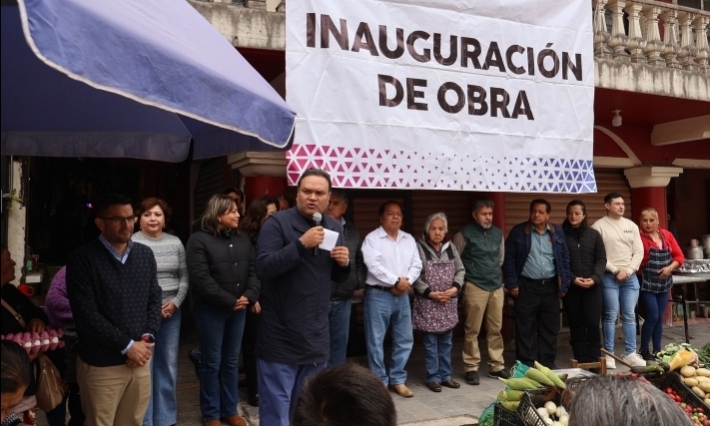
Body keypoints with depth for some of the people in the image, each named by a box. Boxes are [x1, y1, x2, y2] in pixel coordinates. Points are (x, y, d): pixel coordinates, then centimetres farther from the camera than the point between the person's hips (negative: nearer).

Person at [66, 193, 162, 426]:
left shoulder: (145, 254, 7)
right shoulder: (83, 258, -9)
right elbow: (87, 315, -14)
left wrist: (148, 338, -4)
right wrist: (127, 345, -13)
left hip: (140, 358, 5)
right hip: (101, 364, -4)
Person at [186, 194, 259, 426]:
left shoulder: (243, 239, 9)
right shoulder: (199, 240, -9)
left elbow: (253, 271, 7)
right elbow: (201, 278, -16)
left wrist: (249, 296, -11)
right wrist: (229, 301, -16)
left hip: (239, 309, 5)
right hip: (211, 310, -5)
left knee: (232, 361, 14)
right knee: (212, 362, 5)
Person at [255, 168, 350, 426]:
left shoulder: (334, 228, 8)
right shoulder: (277, 223, -9)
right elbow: (263, 268, -21)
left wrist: (344, 264, -7)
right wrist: (301, 244, -28)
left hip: (316, 336, 6)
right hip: (281, 336, -5)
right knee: (276, 405, 3)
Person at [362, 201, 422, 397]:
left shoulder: (409, 239, 12)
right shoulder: (372, 238, -6)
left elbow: (416, 265, 7)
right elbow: (373, 266, -17)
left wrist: (407, 281, -11)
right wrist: (396, 281, -15)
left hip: (402, 295, 6)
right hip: (378, 295, -5)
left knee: (405, 340, 10)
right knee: (376, 341, 1)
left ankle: (397, 380, 24)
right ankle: (380, 382, 13)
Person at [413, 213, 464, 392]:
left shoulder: (451, 247, 6)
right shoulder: (419, 247, -9)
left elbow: (460, 270, 8)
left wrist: (455, 288, -9)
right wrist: (430, 293, -17)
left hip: (449, 303, 5)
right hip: (427, 303, -4)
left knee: (446, 342, 13)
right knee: (430, 343, 2)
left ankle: (445, 375, 24)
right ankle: (433, 377, 13)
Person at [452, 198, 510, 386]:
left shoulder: (498, 233, 11)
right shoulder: (464, 234, -6)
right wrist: (464, 280, 5)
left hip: (497, 287, 5)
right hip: (475, 287, -5)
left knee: (495, 329, 10)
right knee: (472, 330, 0)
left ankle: (496, 366, 21)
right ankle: (471, 368, 9)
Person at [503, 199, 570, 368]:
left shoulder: (557, 232, 6)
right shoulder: (519, 231, -2)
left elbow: (565, 259, 8)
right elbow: (509, 258, -3)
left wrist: (563, 284, 3)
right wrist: (512, 283, -9)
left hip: (551, 286, 3)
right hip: (526, 286, -3)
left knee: (550, 328, 10)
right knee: (525, 328, 2)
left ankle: (548, 363, 22)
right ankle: (526, 365, 11)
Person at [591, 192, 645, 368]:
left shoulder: (631, 226, 10)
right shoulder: (598, 226, -5)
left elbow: (639, 252, 7)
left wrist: (628, 270, -6)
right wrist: (616, 270, -11)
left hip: (630, 276, 5)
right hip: (609, 277, -4)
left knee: (629, 316, 8)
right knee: (611, 316, -1)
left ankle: (630, 353, 16)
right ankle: (609, 354, 7)